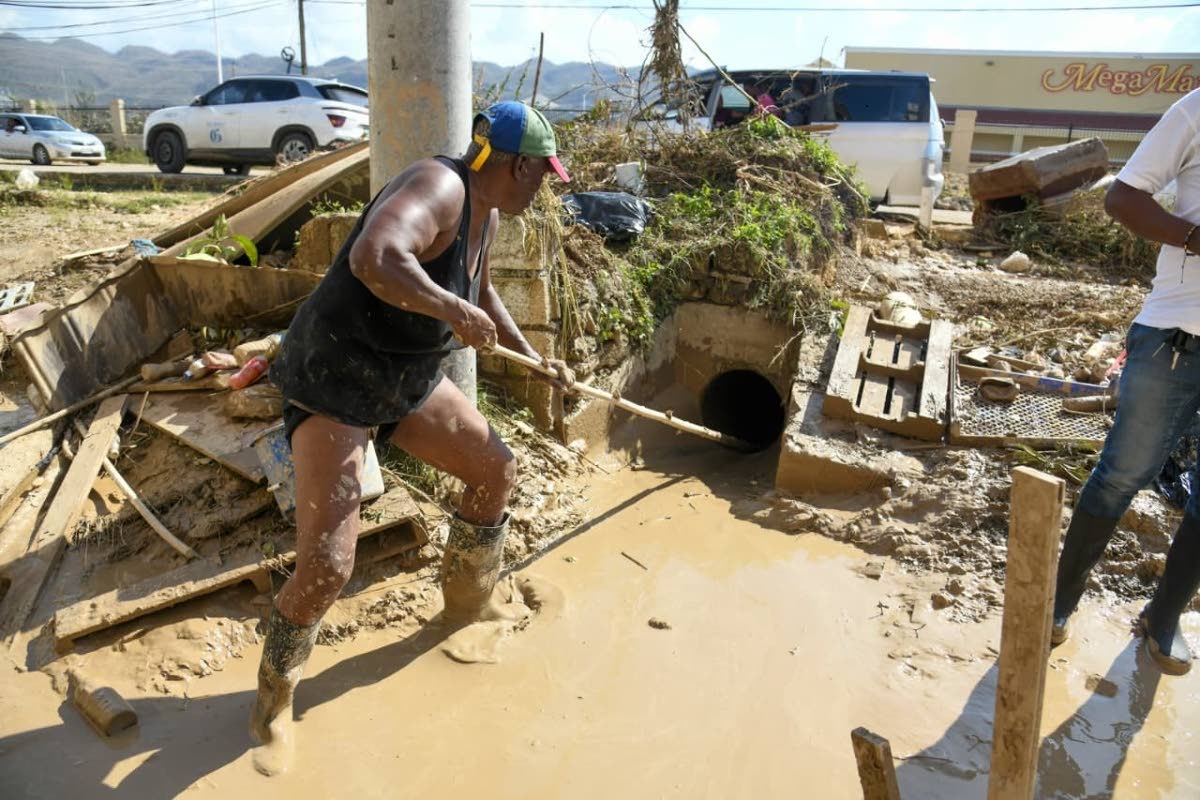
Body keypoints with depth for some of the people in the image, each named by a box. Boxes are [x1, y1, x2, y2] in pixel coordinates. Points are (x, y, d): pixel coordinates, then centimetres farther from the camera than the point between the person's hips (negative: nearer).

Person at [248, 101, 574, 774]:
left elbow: (483, 294, 21)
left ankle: (469, 602, 39)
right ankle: (274, 705, 16)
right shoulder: (439, 187, -25)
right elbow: (373, 259, -45)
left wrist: (537, 362, 22)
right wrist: (457, 313, -33)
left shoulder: (487, 211, 4)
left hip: (408, 378, 9)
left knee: (496, 468, 15)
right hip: (333, 382, -9)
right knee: (327, 567, -14)